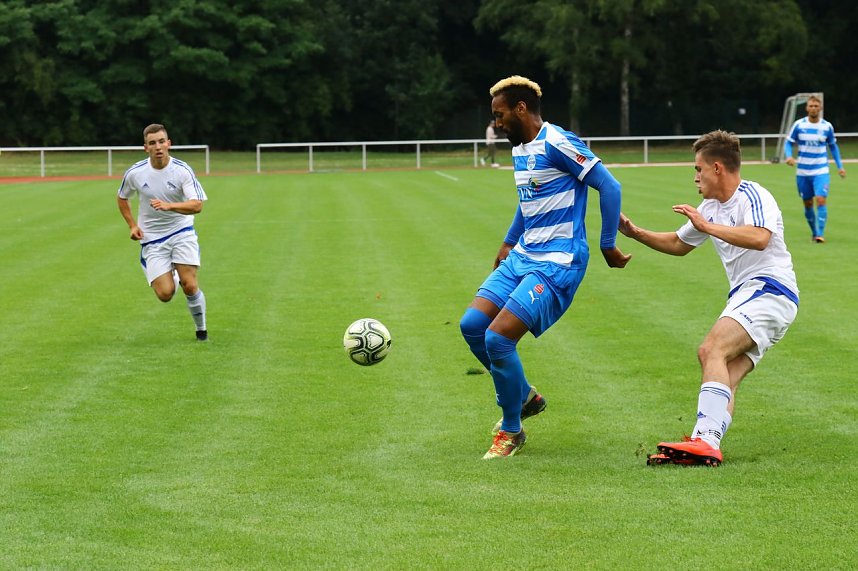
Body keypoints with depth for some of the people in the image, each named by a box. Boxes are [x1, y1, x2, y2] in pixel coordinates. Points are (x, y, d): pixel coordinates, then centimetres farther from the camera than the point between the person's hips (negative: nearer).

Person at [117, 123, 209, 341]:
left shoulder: (182, 170, -12)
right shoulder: (135, 173, -6)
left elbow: (197, 205, -20)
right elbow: (122, 198, 14)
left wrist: (169, 205, -36)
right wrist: (132, 225, 2)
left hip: (181, 232, -1)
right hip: (152, 239, 1)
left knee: (190, 286, -15)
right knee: (165, 294, -12)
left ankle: (201, 329, 11)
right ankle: (172, 277, 27)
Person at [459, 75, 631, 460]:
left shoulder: (556, 144, -16)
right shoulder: (520, 149, 14)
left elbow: (609, 186, -16)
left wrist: (608, 246, -12)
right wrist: (509, 243, 34)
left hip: (557, 264, -9)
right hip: (523, 256, 9)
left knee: (497, 338, -17)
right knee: (472, 325, 0)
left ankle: (511, 432, 3)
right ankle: (524, 397, 20)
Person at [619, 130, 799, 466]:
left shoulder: (753, 196, -8)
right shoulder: (710, 208, 20)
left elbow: (759, 238, -29)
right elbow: (679, 244, 35)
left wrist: (708, 226, -25)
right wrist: (635, 233, 26)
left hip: (770, 290, -10)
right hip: (744, 296, 10)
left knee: (711, 350, -26)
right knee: (726, 378, -9)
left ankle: (705, 441, -38)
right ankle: (708, 448, -26)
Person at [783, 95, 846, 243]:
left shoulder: (827, 126, 0)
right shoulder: (799, 125, -3)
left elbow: (833, 146, 13)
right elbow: (788, 143, 3)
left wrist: (840, 166, 8)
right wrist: (789, 156, -18)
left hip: (821, 171, -1)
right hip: (803, 172, 1)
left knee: (821, 200, -17)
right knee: (808, 203, 8)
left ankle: (820, 234, -16)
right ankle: (814, 232, 26)